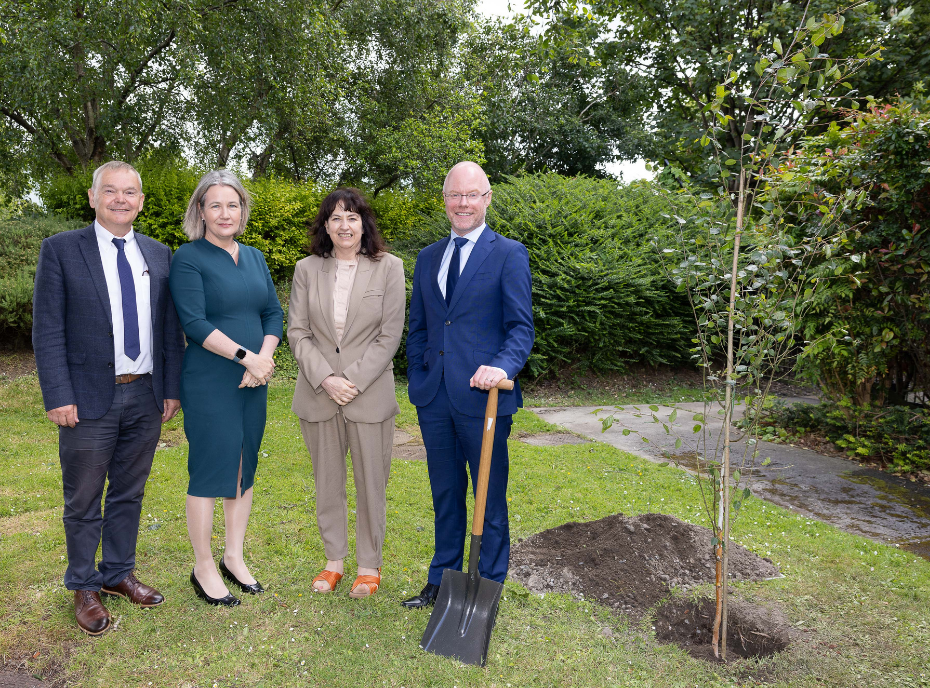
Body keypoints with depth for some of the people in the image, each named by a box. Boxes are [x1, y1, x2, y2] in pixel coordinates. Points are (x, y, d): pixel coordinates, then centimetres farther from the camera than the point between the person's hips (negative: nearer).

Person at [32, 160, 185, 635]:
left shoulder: (159, 254, 7)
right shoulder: (61, 250, -4)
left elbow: (170, 327, 8)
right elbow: (48, 331, -7)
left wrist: (171, 387, 4)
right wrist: (58, 397, -12)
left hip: (146, 397, 4)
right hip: (89, 400, -3)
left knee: (129, 494, 16)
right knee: (83, 502, 9)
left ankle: (118, 574, 34)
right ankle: (83, 588, 27)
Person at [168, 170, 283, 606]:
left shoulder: (254, 257, 13)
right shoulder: (188, 258, -6)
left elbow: (274, 313, 10)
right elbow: (194, 323, -15)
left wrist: (265, 358, -7)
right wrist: (246, 355, -18)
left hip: (253, 382, 6)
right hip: (209, 383, -6)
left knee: (245, 467, 12)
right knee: (210, 469, 0)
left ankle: (234, 557, 27)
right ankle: (203, 568, 17)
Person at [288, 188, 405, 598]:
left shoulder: (388, 267, -2)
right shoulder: (307, 269, 5)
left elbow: (389, 336, -5)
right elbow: (297, 332, 2)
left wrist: (353, 380, -12)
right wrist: (326, 379, -11)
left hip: (370, 392, -2)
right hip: (318, 394, 3)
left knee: (371, 482, 6)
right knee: (327, 481, 13)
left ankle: (369, 565, 24)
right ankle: (334, 560, 31)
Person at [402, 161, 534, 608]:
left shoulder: (509, 254, -1)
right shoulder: (428, 258, 14)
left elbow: (521, 326, -8)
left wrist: (503, 366, -26)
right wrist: (418, 385, 7)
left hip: (483, 397, -5)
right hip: (435, 399, 5)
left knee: (489, 499, 7)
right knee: (445, 496, 17)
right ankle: (441, 582, 33)